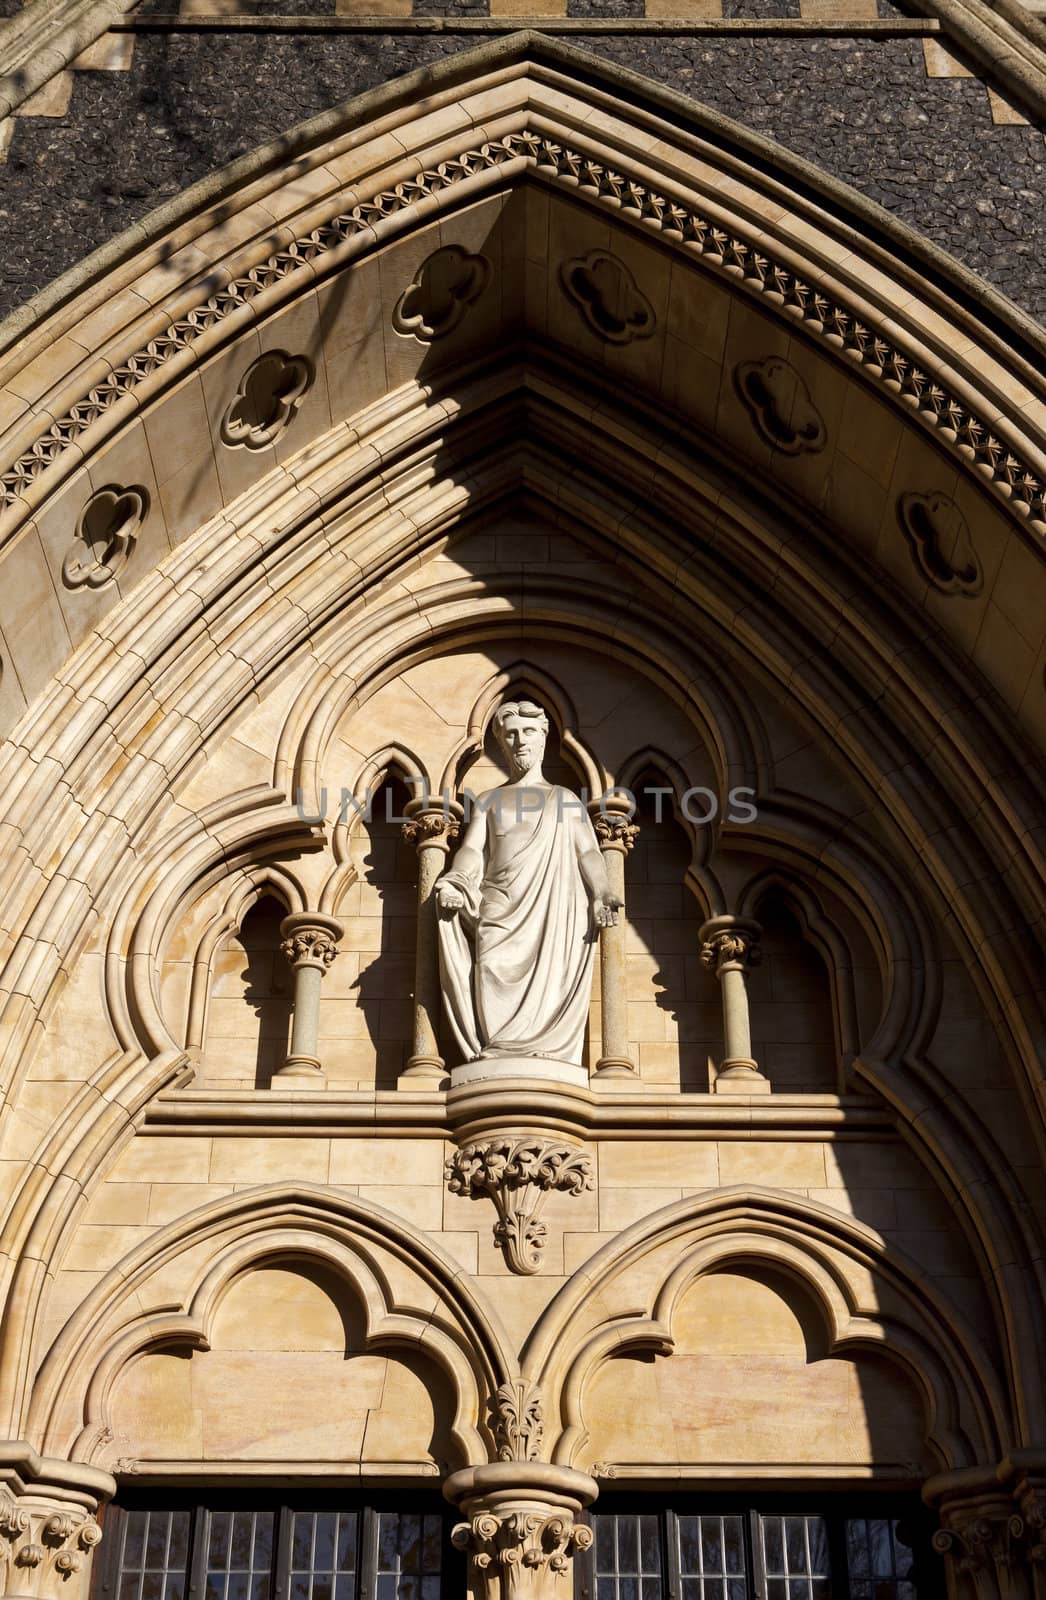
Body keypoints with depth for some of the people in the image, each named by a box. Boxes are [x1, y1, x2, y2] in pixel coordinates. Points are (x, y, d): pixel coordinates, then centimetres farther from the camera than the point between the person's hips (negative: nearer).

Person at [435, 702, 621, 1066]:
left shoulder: (565, 799, 23)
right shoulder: (488, 800, 25)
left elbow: (588, 852, 10)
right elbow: (472, 849, 9)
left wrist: (601, 893, -13)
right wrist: (454, 883, -15)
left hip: (551, 910, 0)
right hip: (498, 911, 0)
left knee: (549, 984, -21)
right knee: (496, 988, -21)